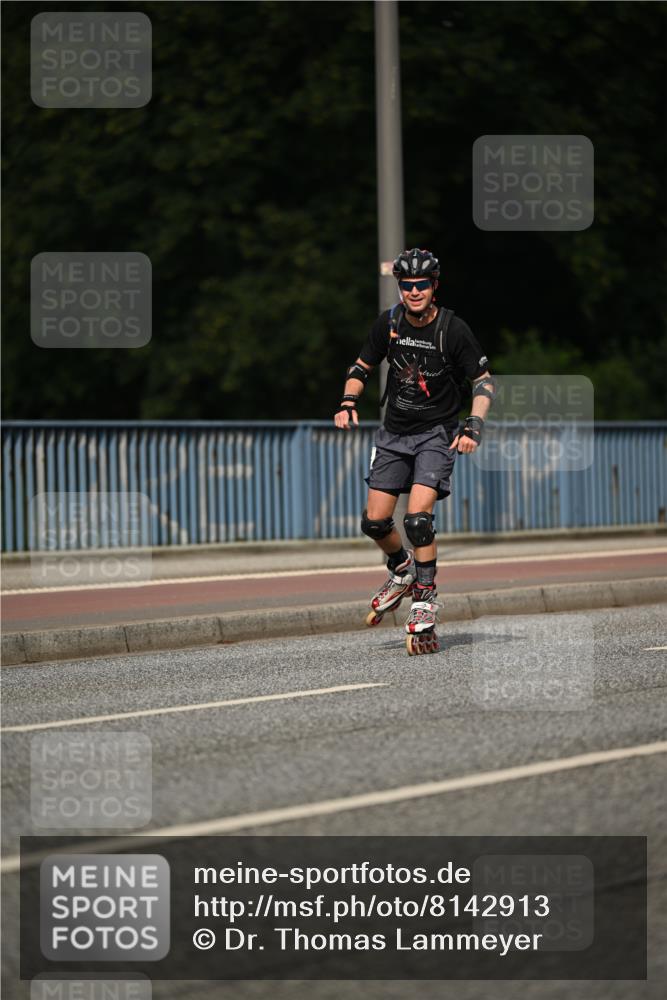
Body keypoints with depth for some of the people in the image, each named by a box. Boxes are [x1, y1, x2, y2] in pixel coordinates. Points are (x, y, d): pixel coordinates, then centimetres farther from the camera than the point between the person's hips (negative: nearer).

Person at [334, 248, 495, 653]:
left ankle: (425, 598, -7)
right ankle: (402, 570, 31)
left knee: (418, 517, -21)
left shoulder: (453, 329, -13)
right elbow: (362, 366, 11)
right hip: (396, 432, 4)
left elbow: (485, 381, -7)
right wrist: (349, 402, -7)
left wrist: (474, 426, -20)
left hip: (438, 433, -4)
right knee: (374, 521, 1)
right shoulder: (389, 322, -3)